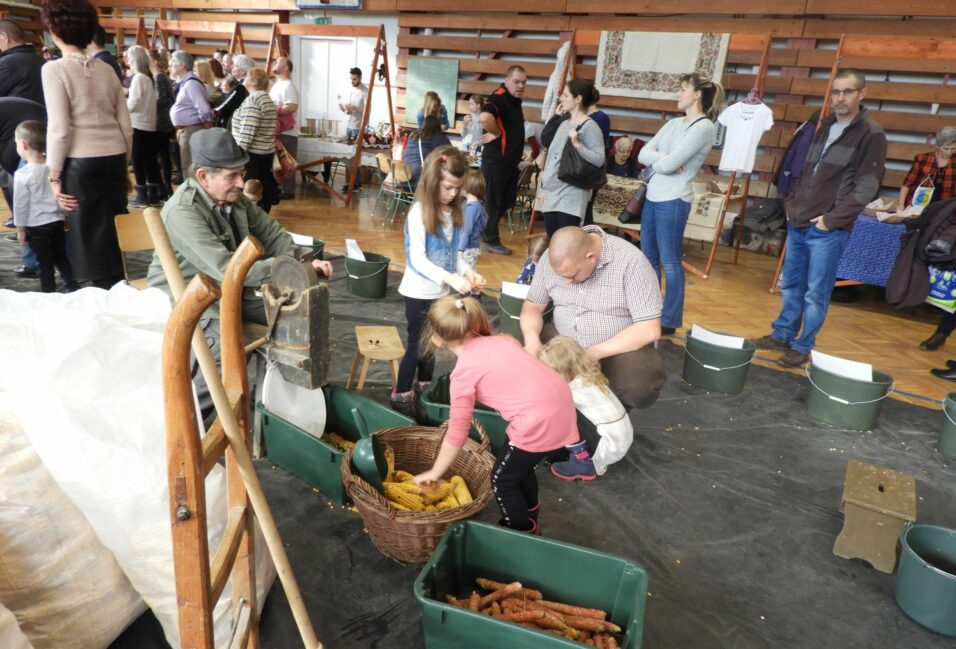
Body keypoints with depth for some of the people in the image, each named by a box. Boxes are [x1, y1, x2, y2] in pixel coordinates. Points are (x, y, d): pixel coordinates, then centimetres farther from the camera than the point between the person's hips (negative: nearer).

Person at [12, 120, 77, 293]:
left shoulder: (22, 174, -16)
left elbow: (21, 205, -10)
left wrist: (20, 229, 1)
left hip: (36, 226, -4)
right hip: (57, 222, 5)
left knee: (45, 263, 5)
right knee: (62, 258, 15)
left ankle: (49, 294, 13)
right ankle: (73, 289, 16)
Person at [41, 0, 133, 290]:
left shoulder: (54, 69, -6)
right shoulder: (106, 69, 9)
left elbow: (59, 129, -11)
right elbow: (126, 125, 10)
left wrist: (54, 175, -4)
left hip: (82, 162, -5)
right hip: (114, 158, 5)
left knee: (90, 234, 4)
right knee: (113, 231, 12)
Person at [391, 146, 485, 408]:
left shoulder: (453, 211, 2)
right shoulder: (419, 212, -19)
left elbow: (453, 251, 8)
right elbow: (417, 260, -24)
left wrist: (466, 271, -10)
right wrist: (450, 278, -34)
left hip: (440, 291, 6)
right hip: (419, 292, -6)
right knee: (417, 345, 4)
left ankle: (425, 388, 36)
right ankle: (401, 396, 19)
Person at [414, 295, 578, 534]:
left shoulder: (464, 372, -5)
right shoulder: (499, 340, 13)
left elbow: (457, 433, -2)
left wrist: (435, 473, 11)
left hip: (540, 421, -8)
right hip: (560, 401, 8)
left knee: (502, 480, 17)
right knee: (519, 465, 31)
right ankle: (529, 521, 53)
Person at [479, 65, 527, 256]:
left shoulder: (515, 99, 14)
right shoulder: (498, 97, -17)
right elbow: (485, 118, -37)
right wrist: (497, 133, -21)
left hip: (511, 160, 10)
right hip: (496, 160, -10)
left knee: (506, 200, 16)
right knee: (493, 201, 1)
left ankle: (486, 233, 27)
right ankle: (490, 240, 12)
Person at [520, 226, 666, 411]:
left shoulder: (631, 262, -22)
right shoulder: (551, 258, -9)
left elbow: (649, 330, -22)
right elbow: (533, 306, 1)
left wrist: (595, 353, -28)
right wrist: (532, 338, -21)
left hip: (622, 346, -4)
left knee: (639, 389, -33)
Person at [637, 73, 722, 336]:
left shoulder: (704, 127, -10)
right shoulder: (673, 123, 14)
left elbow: (668, 164, -19)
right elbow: (643, 154, 4)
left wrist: (654, 158, -1)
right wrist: (663, 159, -12)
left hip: (673, 202, -8)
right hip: (652, 197, 8)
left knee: (669, 262, -1)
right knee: (649, 258, 14)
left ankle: (670, 322, 10)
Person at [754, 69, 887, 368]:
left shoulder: (871, 134, -6)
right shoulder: (825, 127, 14)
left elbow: (866, 187, -11)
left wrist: (832, 219, -14)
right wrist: (792, 204, 9)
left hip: (828, 229, -6)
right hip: (797, 223, 6)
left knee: (815, 293, 1)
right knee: (791, 285, 14)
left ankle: (802, 347, 12)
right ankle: (782, 335, 27)